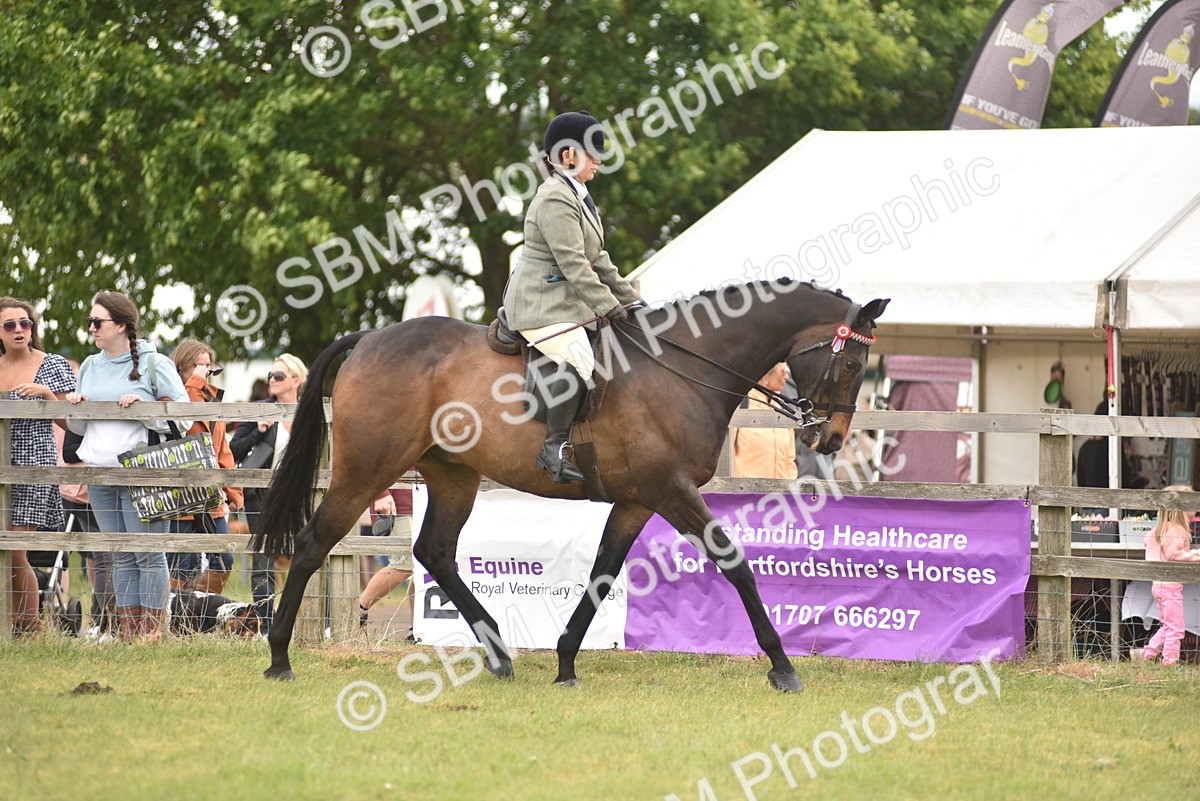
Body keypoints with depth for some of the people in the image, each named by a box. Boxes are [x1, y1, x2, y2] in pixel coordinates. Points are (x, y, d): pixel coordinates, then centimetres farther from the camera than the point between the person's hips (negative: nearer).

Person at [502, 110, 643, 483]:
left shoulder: (577, 196, 18)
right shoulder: (556, 201, -17)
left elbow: (597, 258, 23)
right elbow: (574, 264, -21)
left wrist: (627, 296, 19)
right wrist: (608, 306, -20)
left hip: (568, 301, 11)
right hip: (542, 305, -11)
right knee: (579, 362, -30)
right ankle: (555, 447, -27)